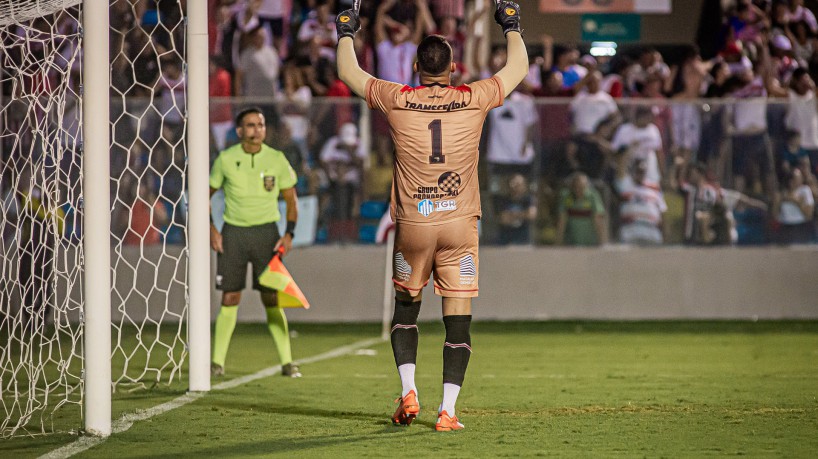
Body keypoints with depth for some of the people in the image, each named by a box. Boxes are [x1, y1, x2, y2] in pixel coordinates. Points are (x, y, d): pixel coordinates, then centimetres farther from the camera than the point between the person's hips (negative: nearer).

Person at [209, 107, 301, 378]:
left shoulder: (276, 159, 0)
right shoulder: (226, 159, -1)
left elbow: (291, 199, 7)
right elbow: (208, 193, 11)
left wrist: (289, 233, -5)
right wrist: (210, 228, -1)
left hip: (266, 231, 0)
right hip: (233, 231, 0)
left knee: (271, 298, -4)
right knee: (230, 298, -2)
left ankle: (287, 362, 1)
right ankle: (218, 362, 5)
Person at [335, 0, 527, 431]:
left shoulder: (398, 100, -4)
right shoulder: (473, 100, -3)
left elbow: (349, 73, 12)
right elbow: (518, 67, 15)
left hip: (412, 224, 1)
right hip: (459, 224, 0)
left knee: (405, 308, 19)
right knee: (458, 319, 2)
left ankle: (408, 392, 4)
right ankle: (447, 410, -5)